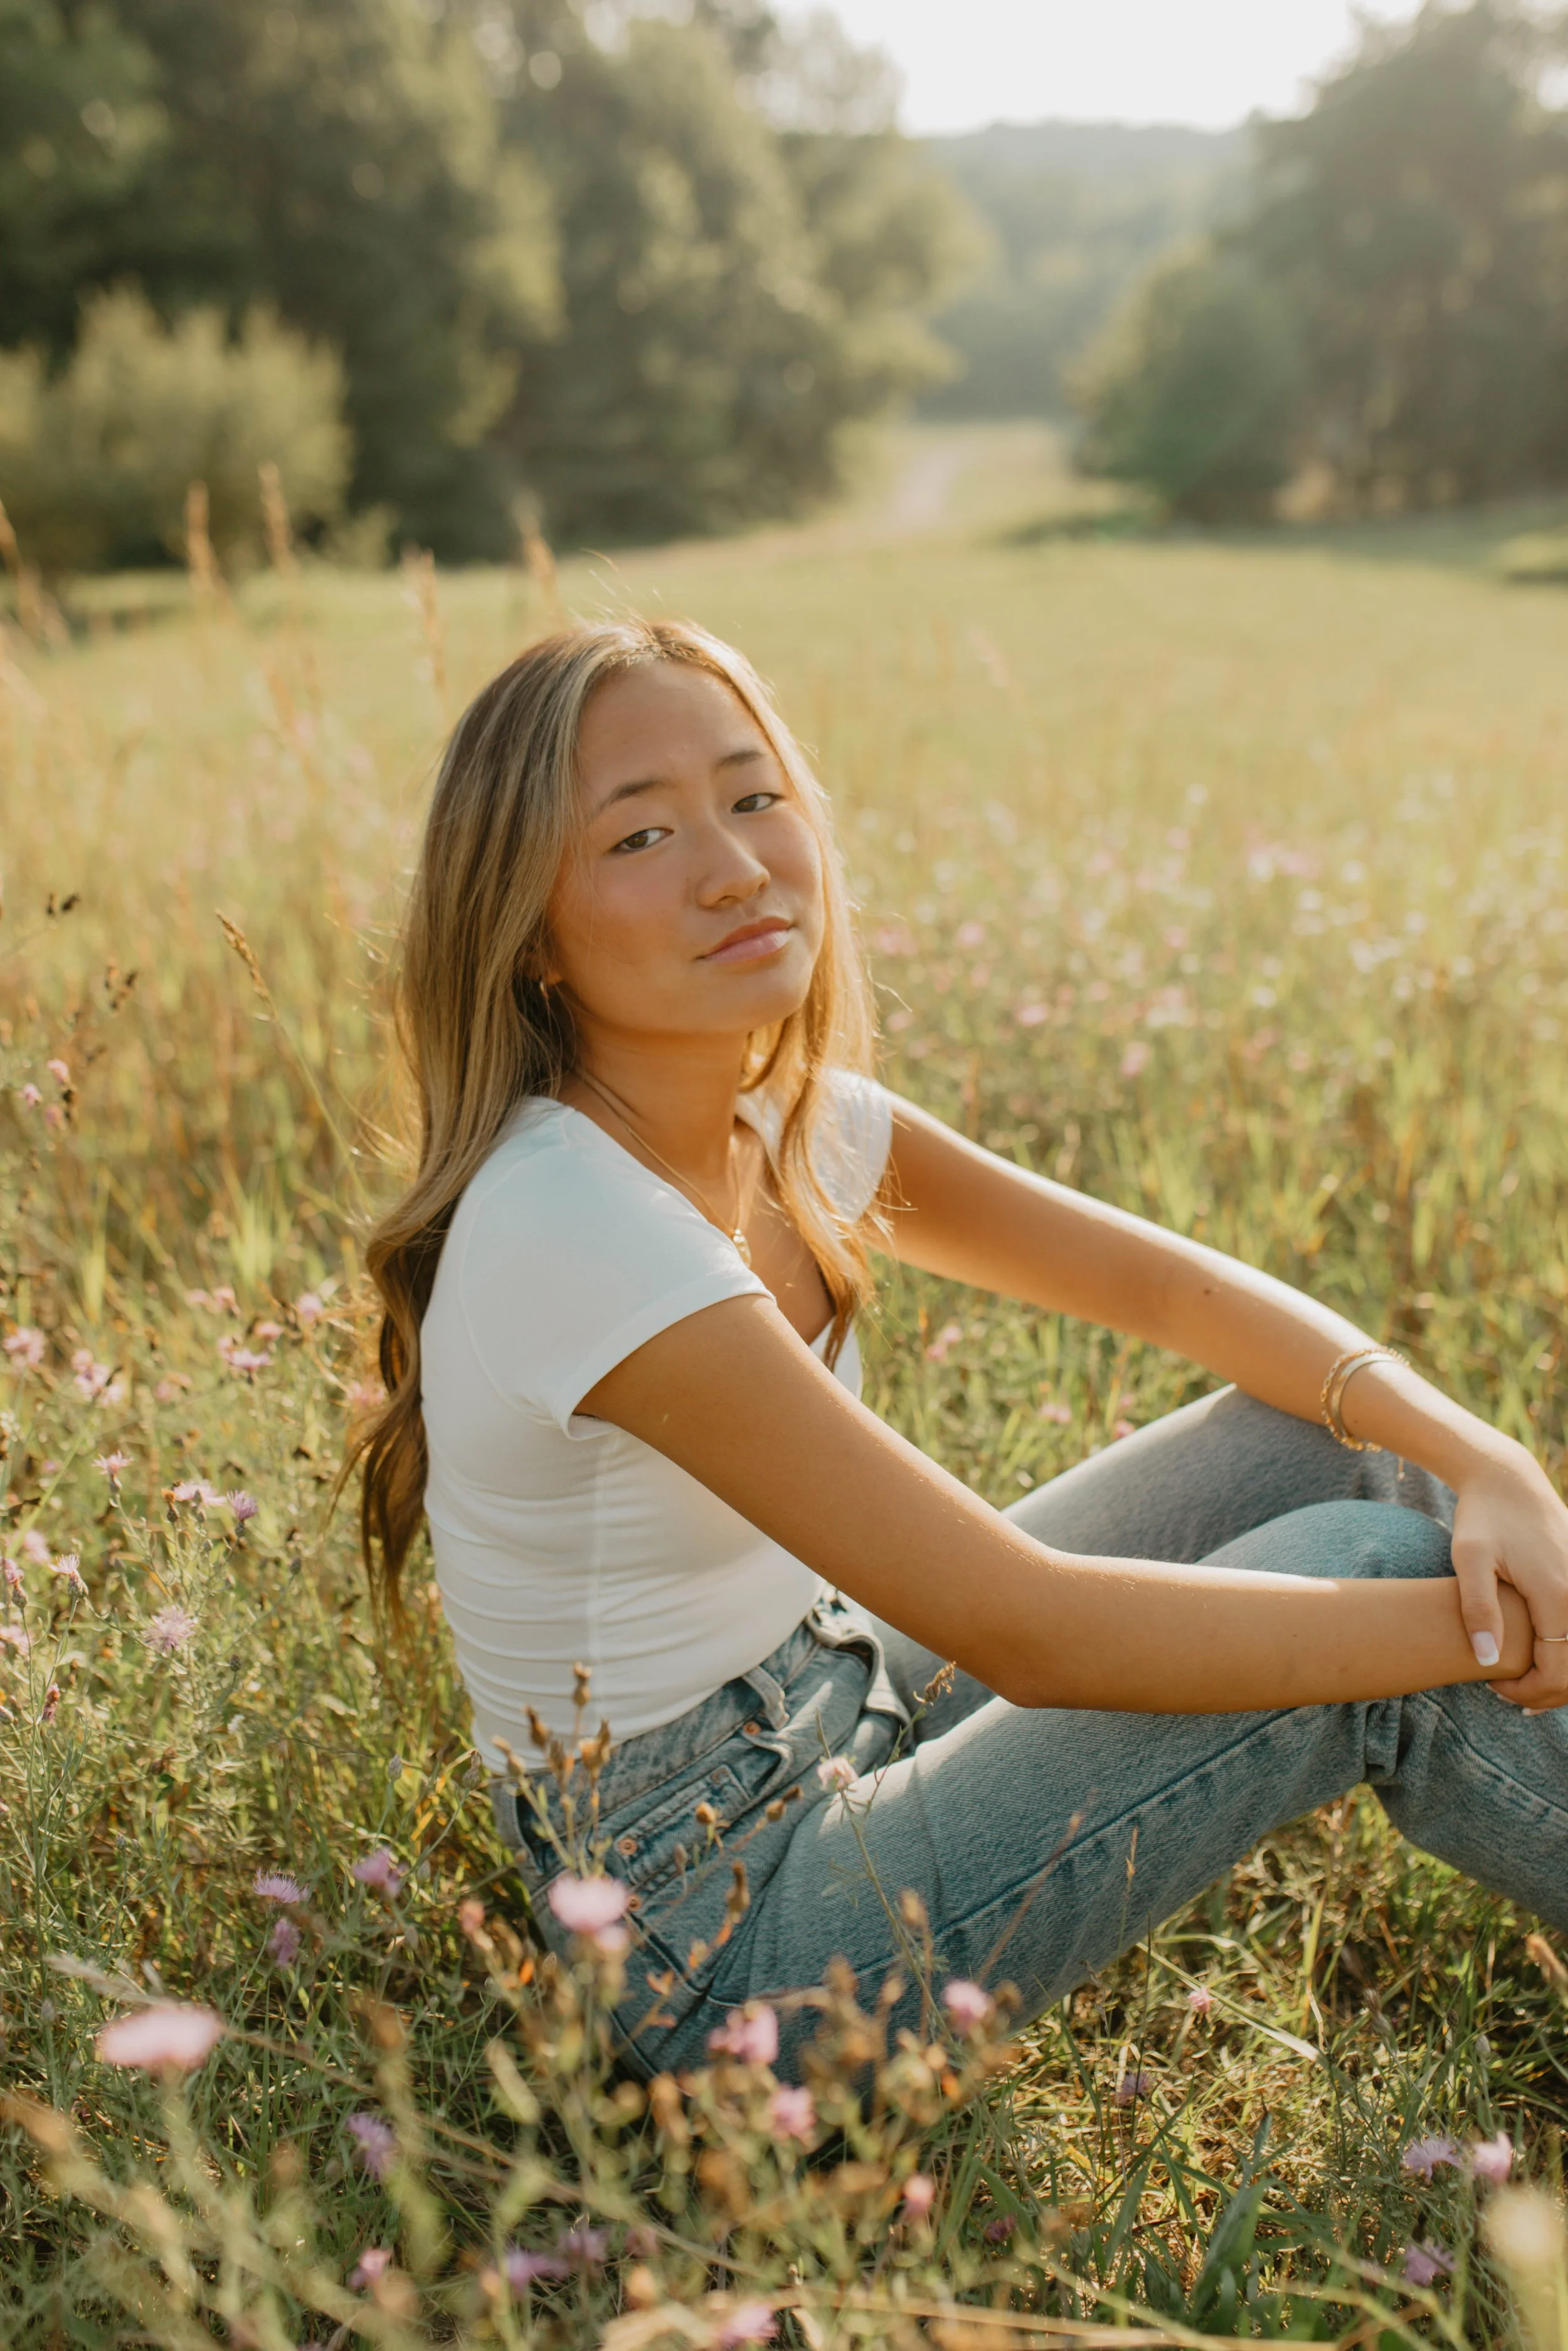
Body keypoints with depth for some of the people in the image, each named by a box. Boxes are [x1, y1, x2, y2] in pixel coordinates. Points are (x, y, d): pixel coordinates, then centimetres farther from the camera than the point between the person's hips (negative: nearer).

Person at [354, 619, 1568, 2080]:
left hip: (832, 1708, 8)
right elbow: (1025, 1628, -30)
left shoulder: (791, 1121, -4)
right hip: (720, 1945, -8)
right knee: (1371, 1568, -14)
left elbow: (1160, 1283, 0)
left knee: (1340, 1443, 1)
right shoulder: (571, 1228, -30)